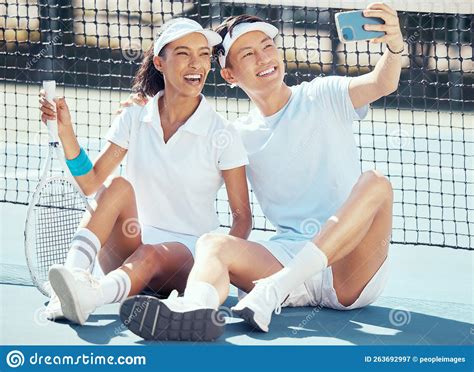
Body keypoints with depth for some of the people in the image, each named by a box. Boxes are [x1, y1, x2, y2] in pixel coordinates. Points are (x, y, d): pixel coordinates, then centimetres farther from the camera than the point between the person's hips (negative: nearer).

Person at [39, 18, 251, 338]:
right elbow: (91, 183, 1)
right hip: (130, 248, 3)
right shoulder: (134, 119, 4)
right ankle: (74, 273, -47)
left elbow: (242, 217, -3)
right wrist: (65, 129, -12)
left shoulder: (222, 135, -4)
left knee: (153, 255, -37)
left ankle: (87, 298, -67)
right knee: (118, 187, -26)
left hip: (188, 255, -3)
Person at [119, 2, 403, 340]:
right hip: (287, 258, 2)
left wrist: (395, 46, -32)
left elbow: (382, 84, -9)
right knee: (212, 243, -22)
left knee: (375, 183, -29)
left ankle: (272, 291, -41)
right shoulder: (239, 136, 17)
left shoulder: (323, 97, 8)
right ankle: (196, 307, -60)